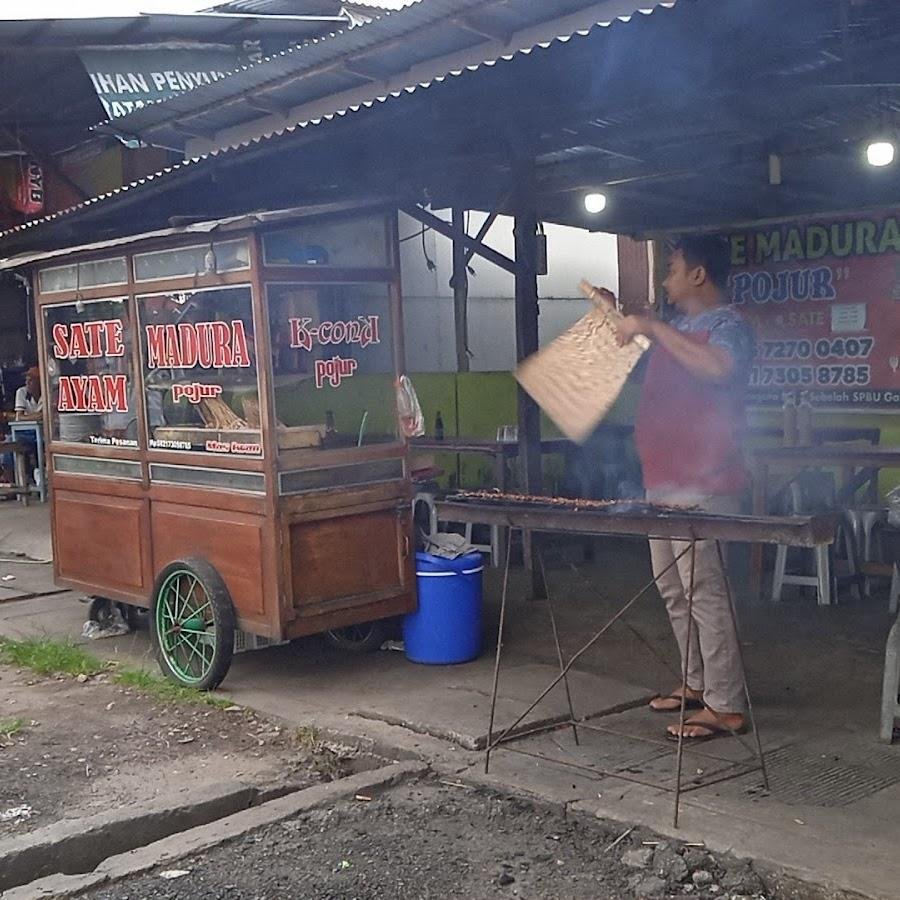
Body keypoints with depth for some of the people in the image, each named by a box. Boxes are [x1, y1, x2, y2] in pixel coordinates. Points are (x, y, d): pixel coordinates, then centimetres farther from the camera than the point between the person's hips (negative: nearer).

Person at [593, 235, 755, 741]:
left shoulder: (728, 325, -10)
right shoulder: (677, 325, 18)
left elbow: (717, 367, -34)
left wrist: (652, 328, -26)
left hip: (703, 489, -10)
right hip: (664, 484, 10)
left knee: (704, 591, -9)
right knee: (673, 589, 15)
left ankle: (726, 707, -3)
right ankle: (698, 684, 28)